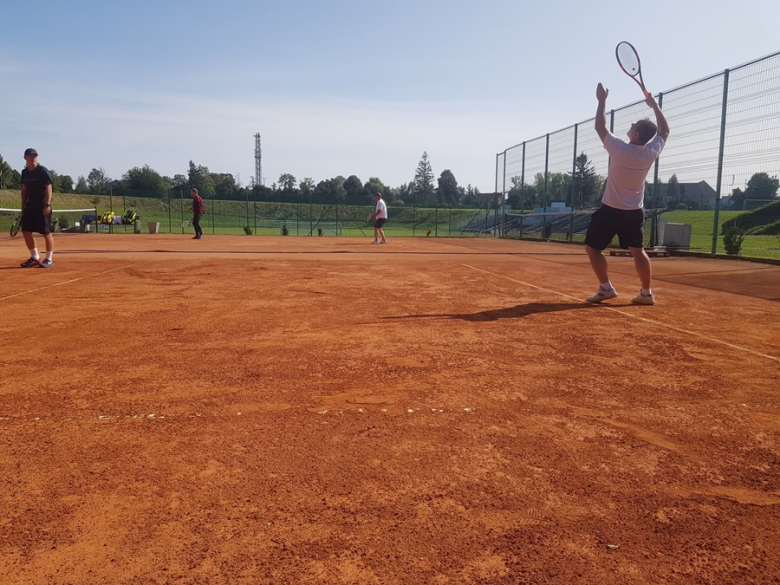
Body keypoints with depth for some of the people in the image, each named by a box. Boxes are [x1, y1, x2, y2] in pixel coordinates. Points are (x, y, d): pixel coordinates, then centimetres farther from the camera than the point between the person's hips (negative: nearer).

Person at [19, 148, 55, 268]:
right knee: (26, 231, 6)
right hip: (30, 206, 7)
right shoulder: (25, 172, 10)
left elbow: (48, 188, -13)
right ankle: (35, 258, 18)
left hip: (42, 206, -7)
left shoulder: (43, 170, -8)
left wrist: (47, 204, -21)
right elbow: (24, 190, 16)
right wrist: (23, 207, 12)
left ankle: (49, 259, 3)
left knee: (46, 233, -5)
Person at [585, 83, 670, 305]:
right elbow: (664, 130, 13)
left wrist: (602, 101, 1)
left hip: (611, 210, -5)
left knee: (592, 248, 5)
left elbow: (600, 127, -8)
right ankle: (646, 293, 13)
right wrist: (654, 105, 15)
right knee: (638, 251, 13)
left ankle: (605, 288, -4)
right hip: (635, 211, 5)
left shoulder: (620, 149, -20)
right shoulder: (651, 152, -7)